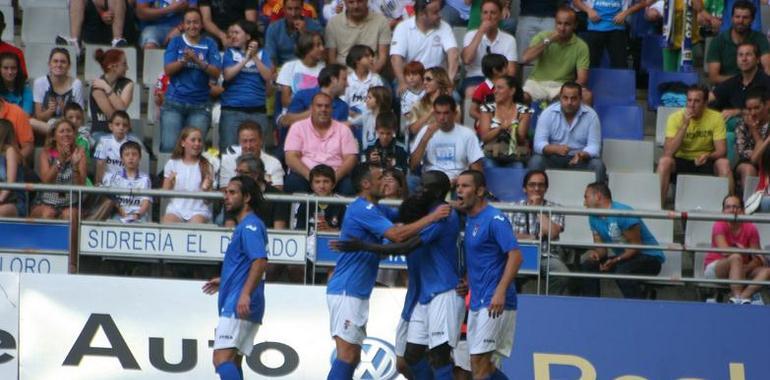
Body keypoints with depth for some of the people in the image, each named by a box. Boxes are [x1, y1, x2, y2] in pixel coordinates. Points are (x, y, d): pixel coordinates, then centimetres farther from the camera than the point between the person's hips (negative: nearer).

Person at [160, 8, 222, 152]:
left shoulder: (209, 44, 7)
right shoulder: (176, 42, 8)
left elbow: (216, 73, -2)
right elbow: (168, 70, -1)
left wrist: (198, 61, -19)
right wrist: (184, 60, -19)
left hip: (199, 106, 0)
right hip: (174, 103, 0)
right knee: (169, 146, -12)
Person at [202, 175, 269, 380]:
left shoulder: (250, 226, -10)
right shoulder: (244, 226, 22)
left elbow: (260, 262, -23)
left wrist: (245, 294, -32)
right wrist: (223, 281, 36)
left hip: (239, 308, -11)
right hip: (235, 308, 11)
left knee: (222, 359, -20)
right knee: (232, 362, 13)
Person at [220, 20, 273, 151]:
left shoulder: (262, 54, 10)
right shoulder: (230, 53, 8)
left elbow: (268, 76, -2)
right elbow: (227, 75, -7)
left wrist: (255, 57, -8)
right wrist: (246, 58, -9)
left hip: (258, 111, 1)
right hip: (232, 110, -1)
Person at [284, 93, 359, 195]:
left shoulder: (343, 129, 13)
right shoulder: (298, 127, 9)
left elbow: (351, 159, 4)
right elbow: (291, 158, -1)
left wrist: (335, 177, -16)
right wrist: (310, 176, -19)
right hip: (304, 175, -1)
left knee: (349, 185, -32)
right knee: (294, 181, -34)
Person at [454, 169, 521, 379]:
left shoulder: (495, 219, -12)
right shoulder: (467, 218, 15)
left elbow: (515, 255, -19)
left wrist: (501, 291, -28)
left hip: (495, 304, -9)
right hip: (477, 303, 9)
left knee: (479, 362, -12)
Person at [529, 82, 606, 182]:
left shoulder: (591, 115, -5)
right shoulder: (548, 113, -6)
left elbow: (594, 146, -9)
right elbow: (539, 144, -12)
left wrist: (582, 155, -33)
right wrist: (556, 149, -34)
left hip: (581, 159, 0)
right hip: (553, 158, 0)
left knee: (597, 165, -28)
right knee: (535, 161, -29)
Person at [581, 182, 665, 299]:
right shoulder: (594, 218, 2)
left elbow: (636, 246, -22)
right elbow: (601, 248, 4)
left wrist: (615, 261, -32)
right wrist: (594, 253, -20)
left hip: (649, 257, -8)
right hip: (623, 257, 8)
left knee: (622, 272, -37)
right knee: (588, 265, -10)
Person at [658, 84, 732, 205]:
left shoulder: (716, 118, -8)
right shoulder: (676, 118, -10)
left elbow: (721, 151, -11)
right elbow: (668, 152, -20)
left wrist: (708, 156, -34)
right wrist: (685, 125, -25)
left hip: (706, 163, 0)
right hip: (681, 162, 0)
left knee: (724, 163, -30)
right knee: (665, 161, -31)